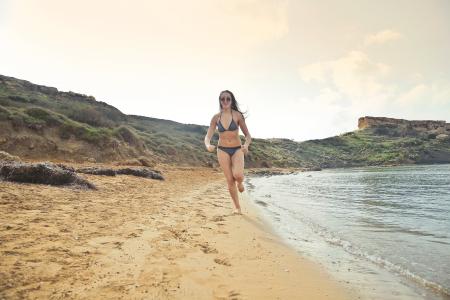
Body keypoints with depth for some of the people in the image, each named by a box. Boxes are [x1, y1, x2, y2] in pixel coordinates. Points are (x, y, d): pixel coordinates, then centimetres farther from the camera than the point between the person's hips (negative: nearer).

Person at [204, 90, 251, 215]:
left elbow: (248, 135, -4)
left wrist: (246, 145, -25)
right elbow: (208, 136, -3)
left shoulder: (237, 115, -6)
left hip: (237, 149, -1)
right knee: (230, 180, 1)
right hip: (222, 150, 2)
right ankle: (237, 207, 19)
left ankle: (240, 182, 14)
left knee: (238, 175, -25)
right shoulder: (216, 117, -1)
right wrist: (208, 145, -26)